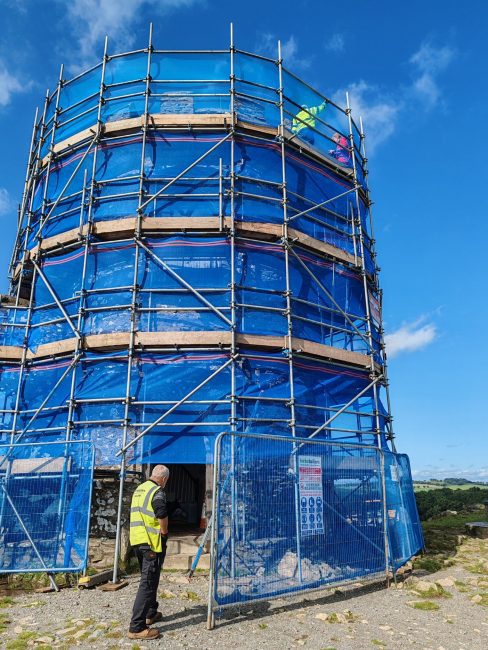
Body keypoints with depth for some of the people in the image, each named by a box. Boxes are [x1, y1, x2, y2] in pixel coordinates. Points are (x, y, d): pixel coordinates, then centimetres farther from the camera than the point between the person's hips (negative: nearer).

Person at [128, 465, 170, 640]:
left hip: (137, 540, 9)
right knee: (148, 583, -4)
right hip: (151, 542, -9)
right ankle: (137, 627, -3)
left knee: (149, 578, 23)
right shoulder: (157, 492, -15)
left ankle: (150, 613, 35)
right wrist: (164, 534, -3)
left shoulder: (139, 489, 13)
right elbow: (162, 517, -21)